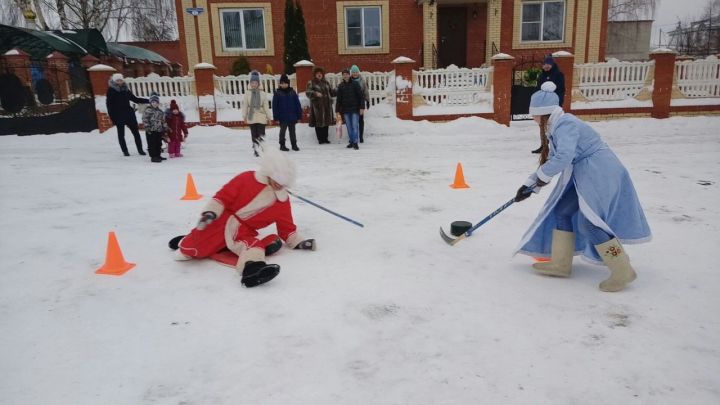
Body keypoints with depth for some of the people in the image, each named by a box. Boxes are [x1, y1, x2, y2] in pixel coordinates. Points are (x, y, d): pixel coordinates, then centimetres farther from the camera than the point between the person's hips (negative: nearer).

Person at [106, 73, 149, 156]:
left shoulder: (126, 90, 11)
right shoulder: (111, 91, -2)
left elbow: (135, 99, 19)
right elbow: (109, 105, -4)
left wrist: (148, 101, 14)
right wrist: (112, 117, -11)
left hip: (129, 114, 4)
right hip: (118, 116, -4)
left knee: (136, 132, 1)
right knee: (121, 134, 4)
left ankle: (140, 149, 7)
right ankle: (125, 151, 12)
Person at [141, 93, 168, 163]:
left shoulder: (160, 112, 15)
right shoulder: (148, 110, -5)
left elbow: (163, 121, 20)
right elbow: (145, 119, -11)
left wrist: (165, 129, 17)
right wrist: (147, 127, -17)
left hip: (159, 131, 7)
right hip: (151, 131, -7)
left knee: (159, 144, 12)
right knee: (152, 144, -5)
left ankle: (157, 156, 23)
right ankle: (153, 157, -2)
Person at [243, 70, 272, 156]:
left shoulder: (263, 94, 1)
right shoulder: (247, 94, 2)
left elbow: (266, 106, 3)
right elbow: (245, 106, 4)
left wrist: (268, 117, 3)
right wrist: (244, 117, 2)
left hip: (261, 116, -1)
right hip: (251, 117, 1)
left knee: (261, 134, -7)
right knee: (254, 134, 5)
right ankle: (255, 149, 12)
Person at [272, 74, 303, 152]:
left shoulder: (292, 92, 1)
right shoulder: (277, 93, -5)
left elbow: (297, 104, 2)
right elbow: (275, 106, -4)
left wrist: (299, 115, 0)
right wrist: (276, 117, -7)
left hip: (292, 116, 2)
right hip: (282, 117, -2)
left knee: (292, 131, 12)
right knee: (283, 130, 8)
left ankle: (294, 144, 22)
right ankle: (282, 145, 17)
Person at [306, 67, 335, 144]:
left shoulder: (326, 83, 16)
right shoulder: (311, 83, -1)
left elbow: (331, 92, 22)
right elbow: (308, 92, -14)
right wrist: (315, 94, -30)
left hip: (327, 106, 5)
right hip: (317, 106, -5)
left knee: (326, 122, 8)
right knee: (318, 122, -2)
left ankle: (325, 138, 17)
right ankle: (320, 139, 5)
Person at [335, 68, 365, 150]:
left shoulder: (355, 84, -1)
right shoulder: (340, 86, 7)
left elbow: (360, 96, -3)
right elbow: (338, 99, 9)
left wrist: (362, 107, -9)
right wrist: (337, 110, 5)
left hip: (355, 109, -3)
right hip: (345, 110, 3)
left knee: (355, 126, -7)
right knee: (349, 127, 8)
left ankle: (355, 143, -5)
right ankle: (351, 141, 18)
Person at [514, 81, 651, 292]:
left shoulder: (565, 124, -18)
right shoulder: (555, 128, 14)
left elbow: (563, 158, -30)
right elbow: (551, 160, 20)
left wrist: (541, 177, -14)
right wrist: (529, 185, 17)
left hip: (601, 174, -11)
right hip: (584, 175, 11)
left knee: (589, 222, -15)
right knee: (563, 211, 11)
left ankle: (622, 272, -4)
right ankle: (561, 264, 18)